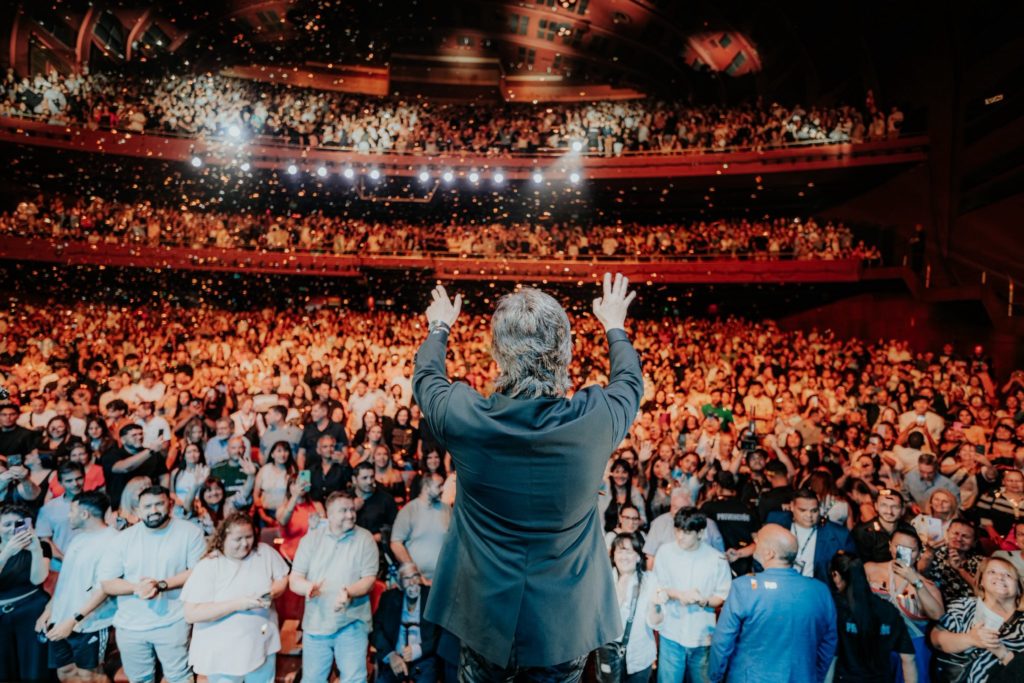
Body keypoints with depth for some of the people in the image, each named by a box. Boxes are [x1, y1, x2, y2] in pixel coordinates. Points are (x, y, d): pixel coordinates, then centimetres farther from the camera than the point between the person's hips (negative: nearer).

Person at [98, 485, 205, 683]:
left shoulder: (189, 532, -7)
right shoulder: (123, 538, 0)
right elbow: (106, 583, 0)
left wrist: (161, 584, -19)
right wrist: (136, 588, -17)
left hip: (172, 622, -3)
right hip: (130, 625, 3)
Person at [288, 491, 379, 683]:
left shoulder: (365, 539, -4)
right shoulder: (311, 538, 1)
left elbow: (369, 580, -7)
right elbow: (294, 580, -1)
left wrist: (349, 592, -27)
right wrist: (308, 586, -24)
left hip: (352, 622, -2)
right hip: (316, 622, 2)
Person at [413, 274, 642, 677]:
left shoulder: (463, 416, -21)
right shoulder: (595, 418, -21)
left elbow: (426, 376, 3)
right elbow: (629, 383, 4)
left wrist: (439, 328, 23)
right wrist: (615, 327, 22)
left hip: (484, 618, 0)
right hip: (566, 623, 1)